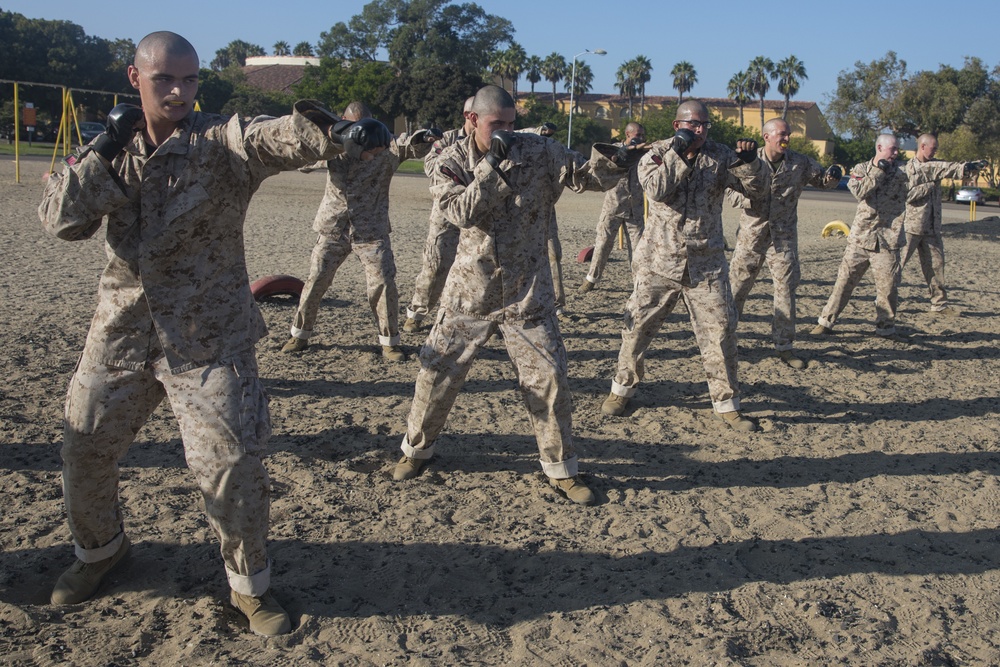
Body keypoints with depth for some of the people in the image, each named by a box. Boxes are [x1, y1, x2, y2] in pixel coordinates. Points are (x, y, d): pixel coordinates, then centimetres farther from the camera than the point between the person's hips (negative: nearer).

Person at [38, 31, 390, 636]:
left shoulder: (224, 140, -9)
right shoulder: (115, 150, 5)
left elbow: (284, 137, -31)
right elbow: (61, 220, -6)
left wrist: (339, 132, -53)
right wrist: (107, 149, -12)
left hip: (208, 340, -4)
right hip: (121, 332, 5)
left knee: (233, 463, -5)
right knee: (86, 450, 15)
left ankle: (250, 584, 19)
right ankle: (100, 549, 45)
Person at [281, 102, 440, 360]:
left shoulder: (385, 147, -5)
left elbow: (410, 146, -19)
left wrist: (425, 137, -44)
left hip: (372, 232, -2)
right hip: (333, 230, 2)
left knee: (383, 284, -7)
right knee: (315, 281, 7)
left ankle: (389, 341, 8)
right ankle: (299, 335, 24)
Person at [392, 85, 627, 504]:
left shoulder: (537, 152, -5)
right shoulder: (451, 162, -4)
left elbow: (589, 176, -8)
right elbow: (463, 212, -19)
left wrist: (612, 161, -30)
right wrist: (492, 165, -26)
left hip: (526, 292, 0)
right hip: (470, 289, 1)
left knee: (548, 378, 0)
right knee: (438, 370, 8)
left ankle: (560, 469, 17)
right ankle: (417, 449, 31)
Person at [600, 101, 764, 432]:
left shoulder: (720, 155, 3)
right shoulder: (657, 153, -1)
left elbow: (755, 189, -2)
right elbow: (656, 189, -19)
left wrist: (750, 162, -20)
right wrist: (678, 152, -21)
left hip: (706, 265, 1)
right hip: (659, 261, -1)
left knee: (720, 330, 1)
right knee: (638, 325, 6)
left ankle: (727, 404, 14)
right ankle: (622, 389, 26)